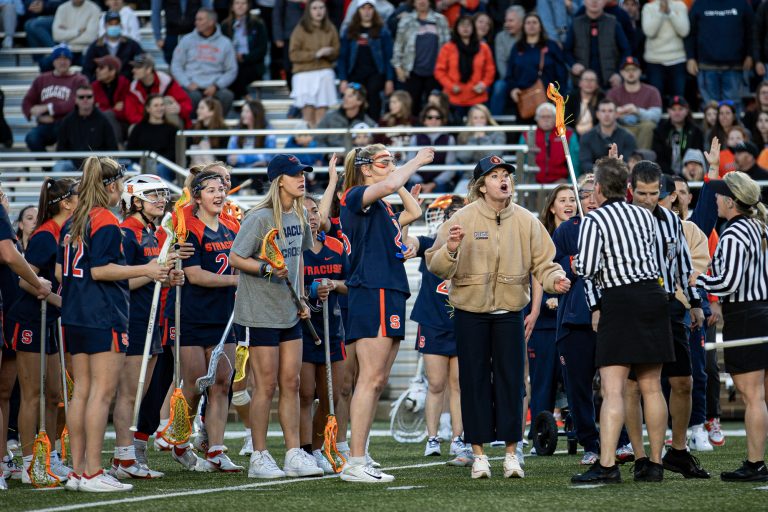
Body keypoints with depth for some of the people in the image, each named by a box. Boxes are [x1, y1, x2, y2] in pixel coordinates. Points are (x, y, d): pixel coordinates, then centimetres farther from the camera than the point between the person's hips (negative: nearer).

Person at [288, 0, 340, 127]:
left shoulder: (330, 29, 9)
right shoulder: (300, 29, 0)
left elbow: (336, 53, 12)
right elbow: (293, 55, -5)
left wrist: (329, 53, -11)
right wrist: (315, 54, -14)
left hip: (325, 74, 2)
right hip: (304, 75, -2)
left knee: (321, 114, -4)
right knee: (308, 112, -9)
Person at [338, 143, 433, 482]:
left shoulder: (382, 209, 21)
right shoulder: (356, 197, -6)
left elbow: (414, 212, 34)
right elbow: (389, 185, -24)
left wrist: (400, 178, 24)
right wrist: (416, 162, -8)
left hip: (390, 295, 10)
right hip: (371, 293, -10)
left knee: (377, 382, 9)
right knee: (371, 379, -13)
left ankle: (359, 458, 10)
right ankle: (355, 463, -14)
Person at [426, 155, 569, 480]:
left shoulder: (526, 221, 0)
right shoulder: (463, 219, -7)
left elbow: (543, 263, 1)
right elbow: (437, 266, -10)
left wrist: (555, 280, -20)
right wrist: (450, 249, -30)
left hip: (509, 311, 2)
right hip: (470, 310, -2)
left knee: (511, 380, 2)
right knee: (475, 381, 2)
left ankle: (511, 451, 8)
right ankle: (479, 453, 8)